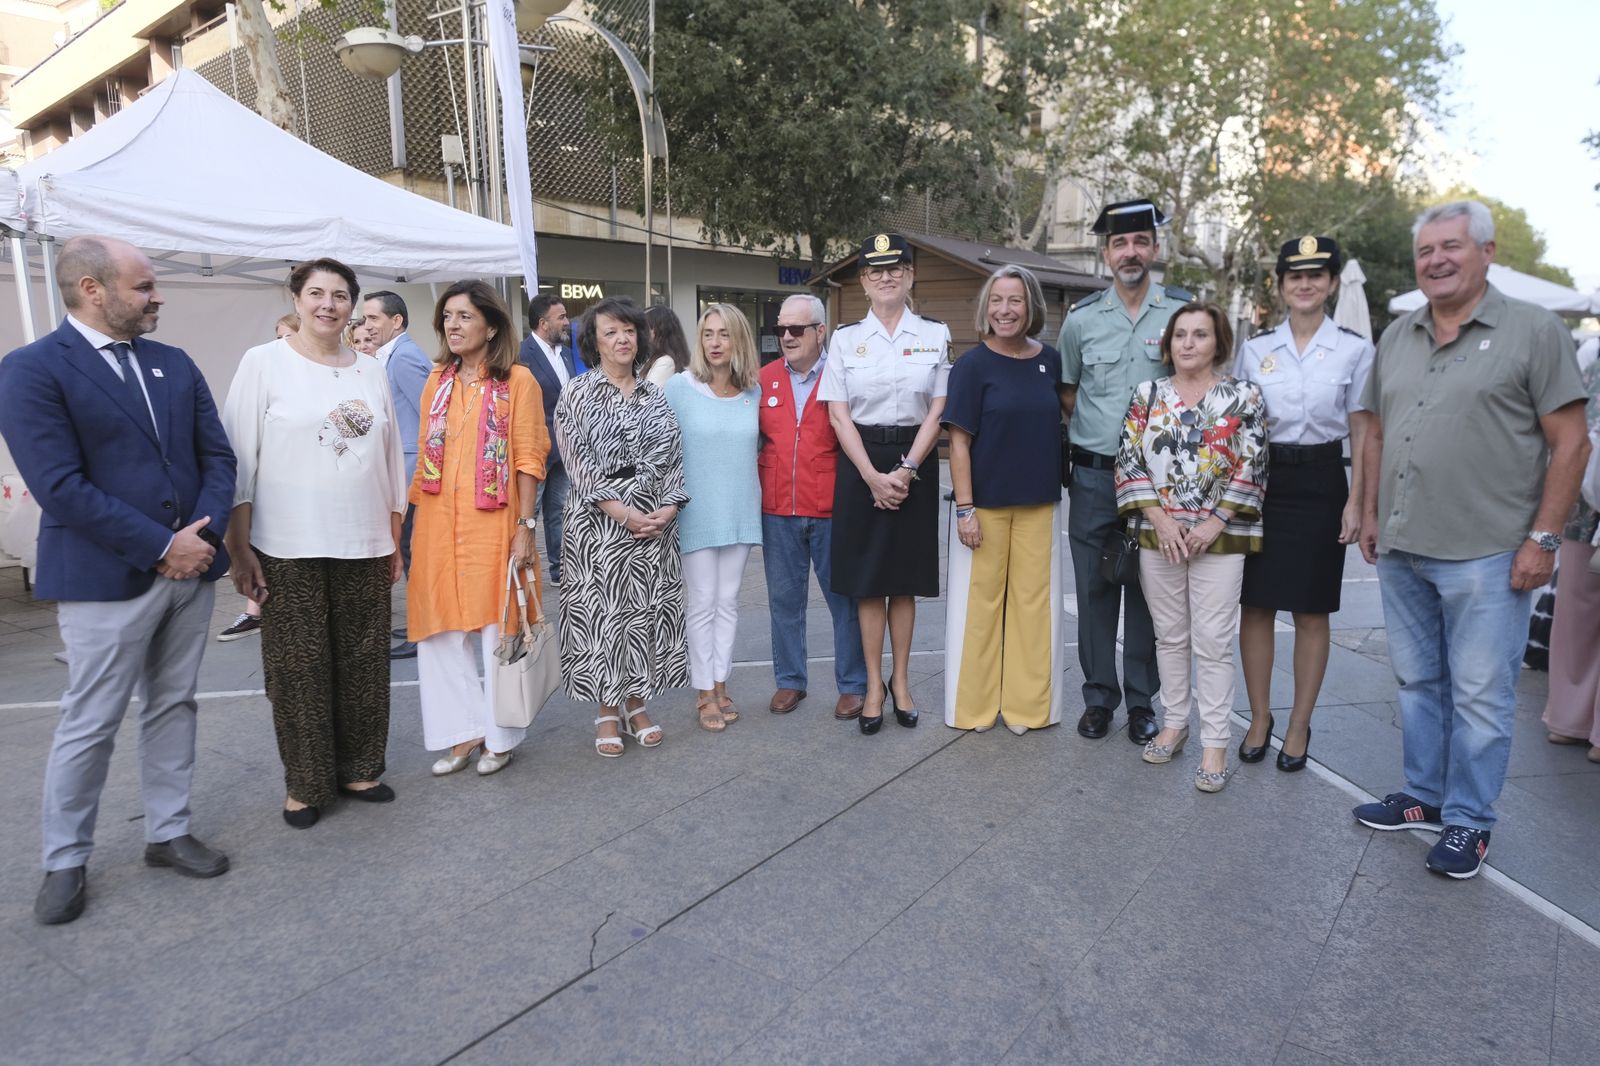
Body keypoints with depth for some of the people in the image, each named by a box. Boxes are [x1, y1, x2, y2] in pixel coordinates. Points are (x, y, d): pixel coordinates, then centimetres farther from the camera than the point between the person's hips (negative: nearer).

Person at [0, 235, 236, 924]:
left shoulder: (174, 364, 10)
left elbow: (217, 455, 7)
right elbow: (59, 486, -16)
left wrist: (204, 535, -8)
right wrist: (161, 546, -17)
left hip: (190, 567, 6)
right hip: (107, 579, -5)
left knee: (173, 707, 15)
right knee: (89, 725, 6)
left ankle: (168, 833, 29)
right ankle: (65, 861, 24)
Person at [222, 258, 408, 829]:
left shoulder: (370, 372, 10)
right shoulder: (264, 362, -1)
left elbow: (391, 459, 14)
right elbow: (238, 459, -3)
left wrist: (395, 540, 12)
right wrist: (239, 548, -8)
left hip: (365, 546, 3)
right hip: (289, 548, -3)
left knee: (364, 663, 8)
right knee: (298, 667, 3)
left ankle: (358, 768, 25)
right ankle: (305, 784, 19)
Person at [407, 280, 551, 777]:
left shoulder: (517, 380, -4)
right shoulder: (438, 380, 12)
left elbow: (529, 460, -7)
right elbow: (426, 457, 13)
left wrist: (525, 527, -12)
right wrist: (414, 521, 9)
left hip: (493, 525, -5)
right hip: (438, 526, 5)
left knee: (497, 631, 5)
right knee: (441, 631, 8)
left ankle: (499, 736, 22)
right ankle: (464, 732, 23)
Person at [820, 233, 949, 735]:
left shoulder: (934, 335, 4)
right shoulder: (845, 338, 4)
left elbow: (937, 411, 0)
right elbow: (838, 415, -1)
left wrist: (906, 470, -11)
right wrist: (873, 476, -11)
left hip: (915, 462, 0)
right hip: (861, 463, 0)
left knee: (906, 579, 8)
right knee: (867, 580, 3)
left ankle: (900, 680, 22)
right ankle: (874, 684, 16)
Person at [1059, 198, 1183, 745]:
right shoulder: (1081, 319, 5)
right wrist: (1066, 457, 7)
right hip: (1093, 475, 1)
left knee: (1148, 593, 7)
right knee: (1094, 591, 6)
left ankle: (1142, 701, 20)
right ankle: (1098, 697, 20)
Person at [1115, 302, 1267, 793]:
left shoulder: (1244, 397, 0)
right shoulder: (1148, 395, 6)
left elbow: (1251, 467, -4)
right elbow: (1129, 460, 0)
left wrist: (1214, 523, -12)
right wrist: (1159, 518, -9)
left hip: (1219, 537, -2)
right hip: (1158, 535, 3)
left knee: (1213, 642, -1)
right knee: (1170, 636, 12)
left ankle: (1215, 743, 9)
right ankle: (1174, 722, 28)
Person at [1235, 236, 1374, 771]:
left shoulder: (1355, 349, 0)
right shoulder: (1255, 348, 5)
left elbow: (1362, 432, 1)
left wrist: (1355, 502, -5)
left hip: (1321, 483, -1)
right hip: (1261, 481, 2)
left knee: (1311, 612, 6)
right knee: (1255, 605, 4)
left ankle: (1299, 726, 19)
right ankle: (1259, 718, 19)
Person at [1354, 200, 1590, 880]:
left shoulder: (1534, 332, -4)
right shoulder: (1396, 337, 12)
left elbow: (1570, 442, -7)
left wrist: (1543, 538, -12)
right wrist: (1370, 512, 12)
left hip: (1486, 555, -5)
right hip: (1400, 549, 6)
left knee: (1480, 695, 3)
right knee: (1417, 682, 16)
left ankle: (1468, 821, 17)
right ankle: (1425, 797, 31)